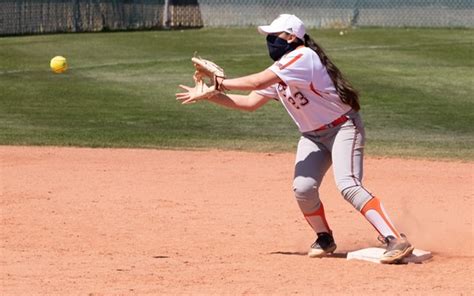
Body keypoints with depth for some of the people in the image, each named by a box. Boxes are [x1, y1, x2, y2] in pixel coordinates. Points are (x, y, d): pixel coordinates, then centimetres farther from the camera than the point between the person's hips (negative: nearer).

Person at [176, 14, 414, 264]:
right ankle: (324, 239, 10)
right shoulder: (278, 71, 7)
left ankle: (396, 241, -29)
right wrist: (209, 95, 0)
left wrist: (220, 82, -16)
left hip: (343, 128, -8)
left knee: (348, 185, -25)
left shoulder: (303, 56, -21)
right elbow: (249, 103, 9)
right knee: (303, 187, -12)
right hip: (312, 135, 8)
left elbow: (256, 82, -27)